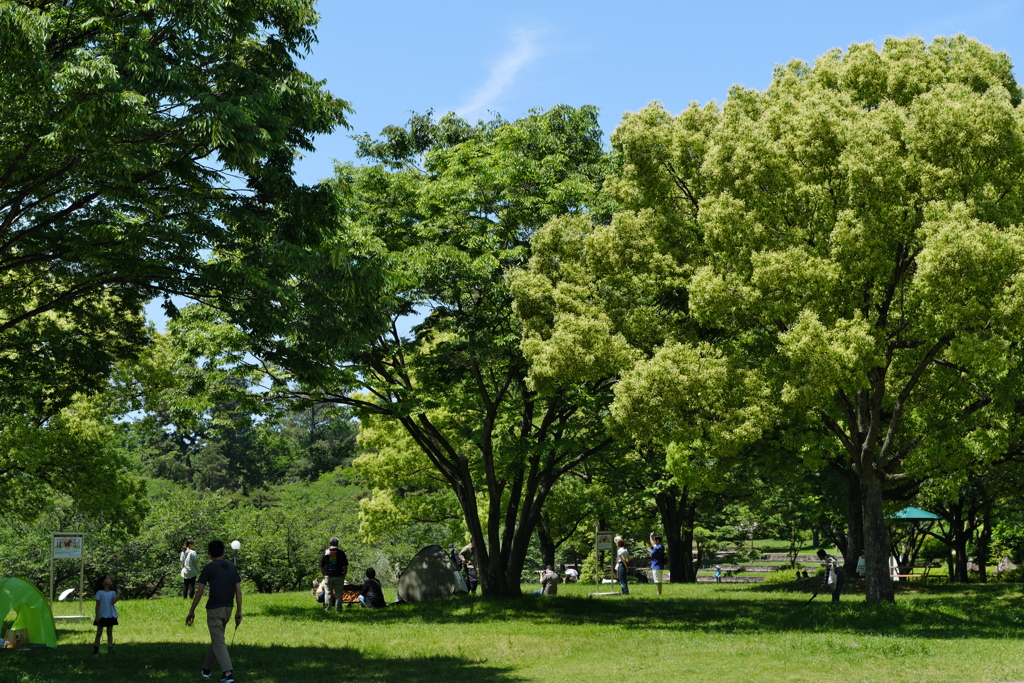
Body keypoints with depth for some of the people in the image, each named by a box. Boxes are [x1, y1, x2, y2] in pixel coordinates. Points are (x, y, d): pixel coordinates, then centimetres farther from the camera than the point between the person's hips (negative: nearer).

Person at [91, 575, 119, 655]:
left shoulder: (113, 593, 4)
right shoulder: (100, 593, -4)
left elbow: (113, 602, -11)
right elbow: (97, 605, -4)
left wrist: (118, 594, -14)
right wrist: (97, 615, -8)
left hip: (111, 615, 3)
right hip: (102, 615, -3)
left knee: (110, 632, 7)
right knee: (99, 632, 2)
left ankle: (110, 649, 10)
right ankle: (96, 649, 6)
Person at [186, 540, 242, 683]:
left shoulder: (208, 568, -6)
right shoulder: (232, 568, 7)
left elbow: (199, 592, -8)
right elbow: (238, 591, 4)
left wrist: (191, 611, -1)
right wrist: (239, 612, 10)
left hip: (214, 609, -5)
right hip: (228, 608, 5)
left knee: (219, 642, -6)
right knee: (216, 638, 21)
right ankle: (207, 668, 32)